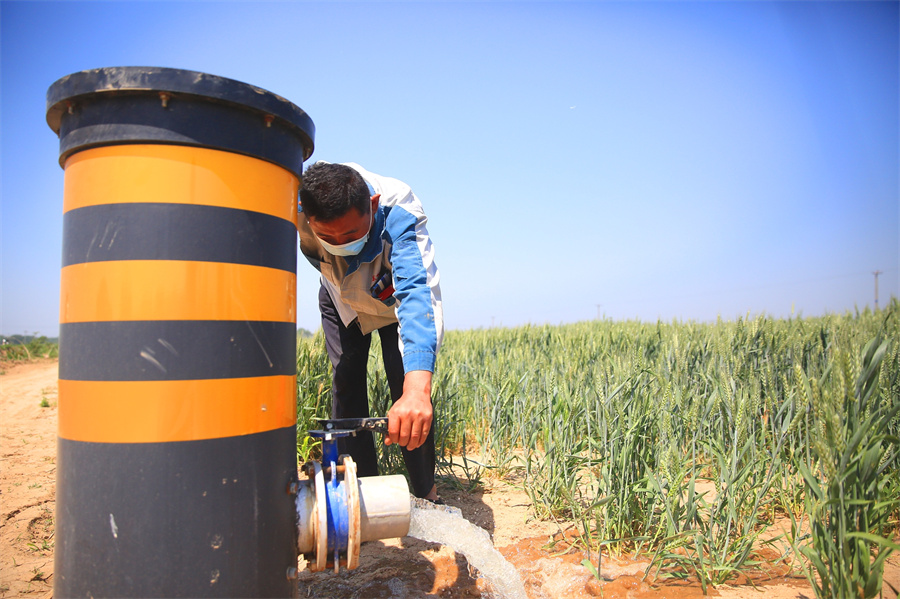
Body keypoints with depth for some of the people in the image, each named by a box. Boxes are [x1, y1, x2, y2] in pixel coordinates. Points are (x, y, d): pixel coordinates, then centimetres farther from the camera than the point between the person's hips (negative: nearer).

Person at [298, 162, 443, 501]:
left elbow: (418, 293, -58)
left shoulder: (399, 212, -44)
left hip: (393, 300, -2)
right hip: (340, 300, 3)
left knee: (407, 386, -13)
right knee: (345, 384, -7)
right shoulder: (295, 207, -36)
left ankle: (425, 493, 6)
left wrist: (416, 391, -71)